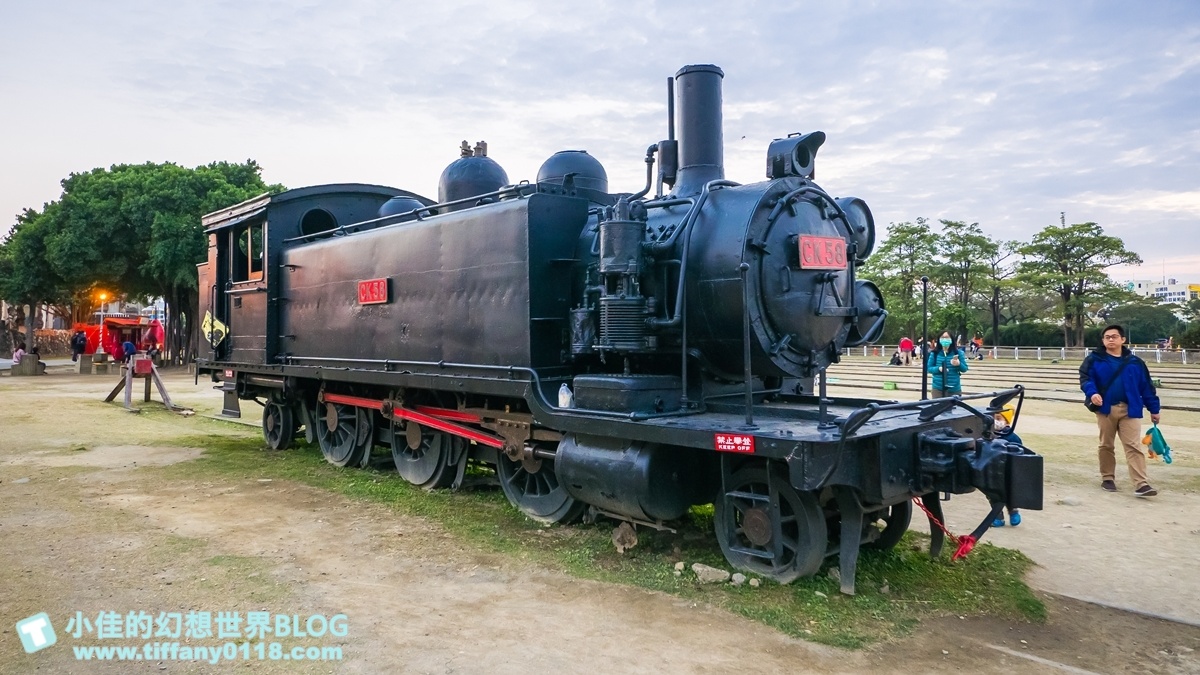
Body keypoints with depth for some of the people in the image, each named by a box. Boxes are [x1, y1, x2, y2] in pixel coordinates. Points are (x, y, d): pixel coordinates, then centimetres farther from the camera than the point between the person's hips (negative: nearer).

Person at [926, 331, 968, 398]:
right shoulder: (934, 353, -1)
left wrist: (959, 364, -20)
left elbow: (964, 369, 3)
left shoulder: (958, 352, 0)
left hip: (954, 389, 1)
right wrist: (938, 369, -18)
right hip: (938, 388, -1)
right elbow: (928, 368, 2)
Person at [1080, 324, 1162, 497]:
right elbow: (1085, 377, -8)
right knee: (1106, 445, 10)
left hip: (1130, 410, 1)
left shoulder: (1135, 362, 8)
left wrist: (1154, 409, 11)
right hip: (1105, 408, -1)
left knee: (1134, 446, -6)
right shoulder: (1094, 359, 2)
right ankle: (1107, 478, 23)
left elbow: (1146, 386, 11)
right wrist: (1092, 393, -28)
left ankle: (1141, 484, -10)